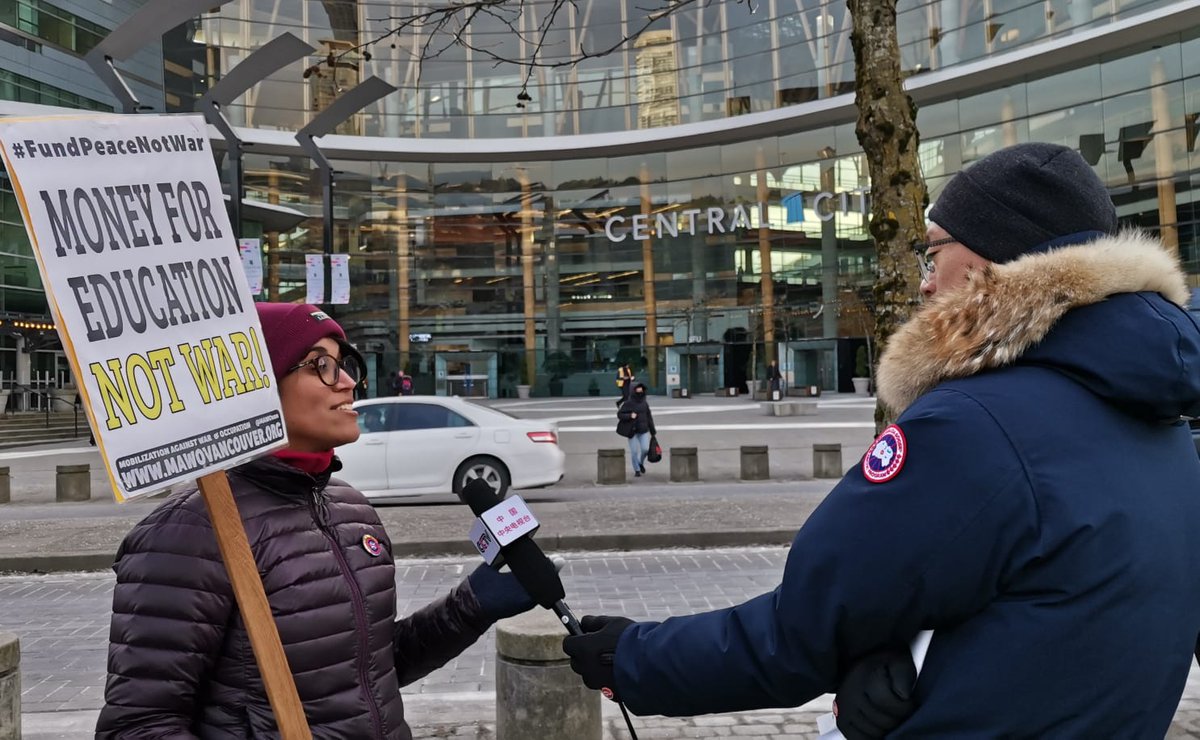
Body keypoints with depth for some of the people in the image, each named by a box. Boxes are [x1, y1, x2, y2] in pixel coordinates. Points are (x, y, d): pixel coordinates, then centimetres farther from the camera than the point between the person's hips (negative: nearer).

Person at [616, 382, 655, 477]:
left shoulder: (644, 403, 6)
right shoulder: (628, 403, -8)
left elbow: (649, 416, 13)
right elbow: (619, 414, -8)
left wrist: (653, 430, 14)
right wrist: (630, 416, -24)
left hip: (643, 430, 3)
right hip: (632, 431, -3)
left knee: (645, 449, -7)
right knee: (634, 451, 0)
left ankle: (641, 463, 25)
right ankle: (637, 470, 17)